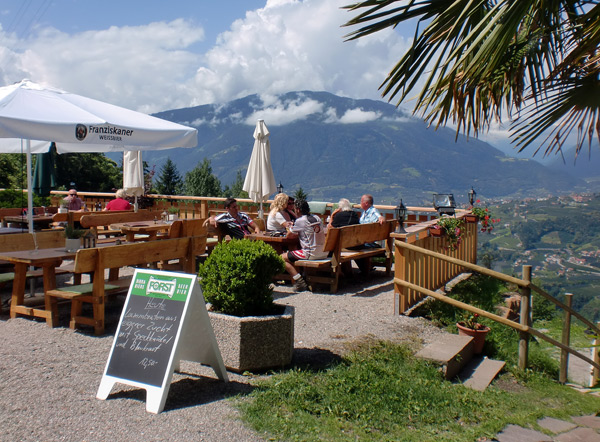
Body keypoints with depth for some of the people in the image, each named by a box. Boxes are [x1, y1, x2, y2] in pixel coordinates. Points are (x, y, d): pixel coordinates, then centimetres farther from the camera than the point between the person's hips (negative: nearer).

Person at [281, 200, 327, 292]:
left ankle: (300, 282, -5)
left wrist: (290, 228, 22)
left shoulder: (300, 221, -10)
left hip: (311, 254, -8)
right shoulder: (317, 218, 9)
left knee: (283, 257, 1)